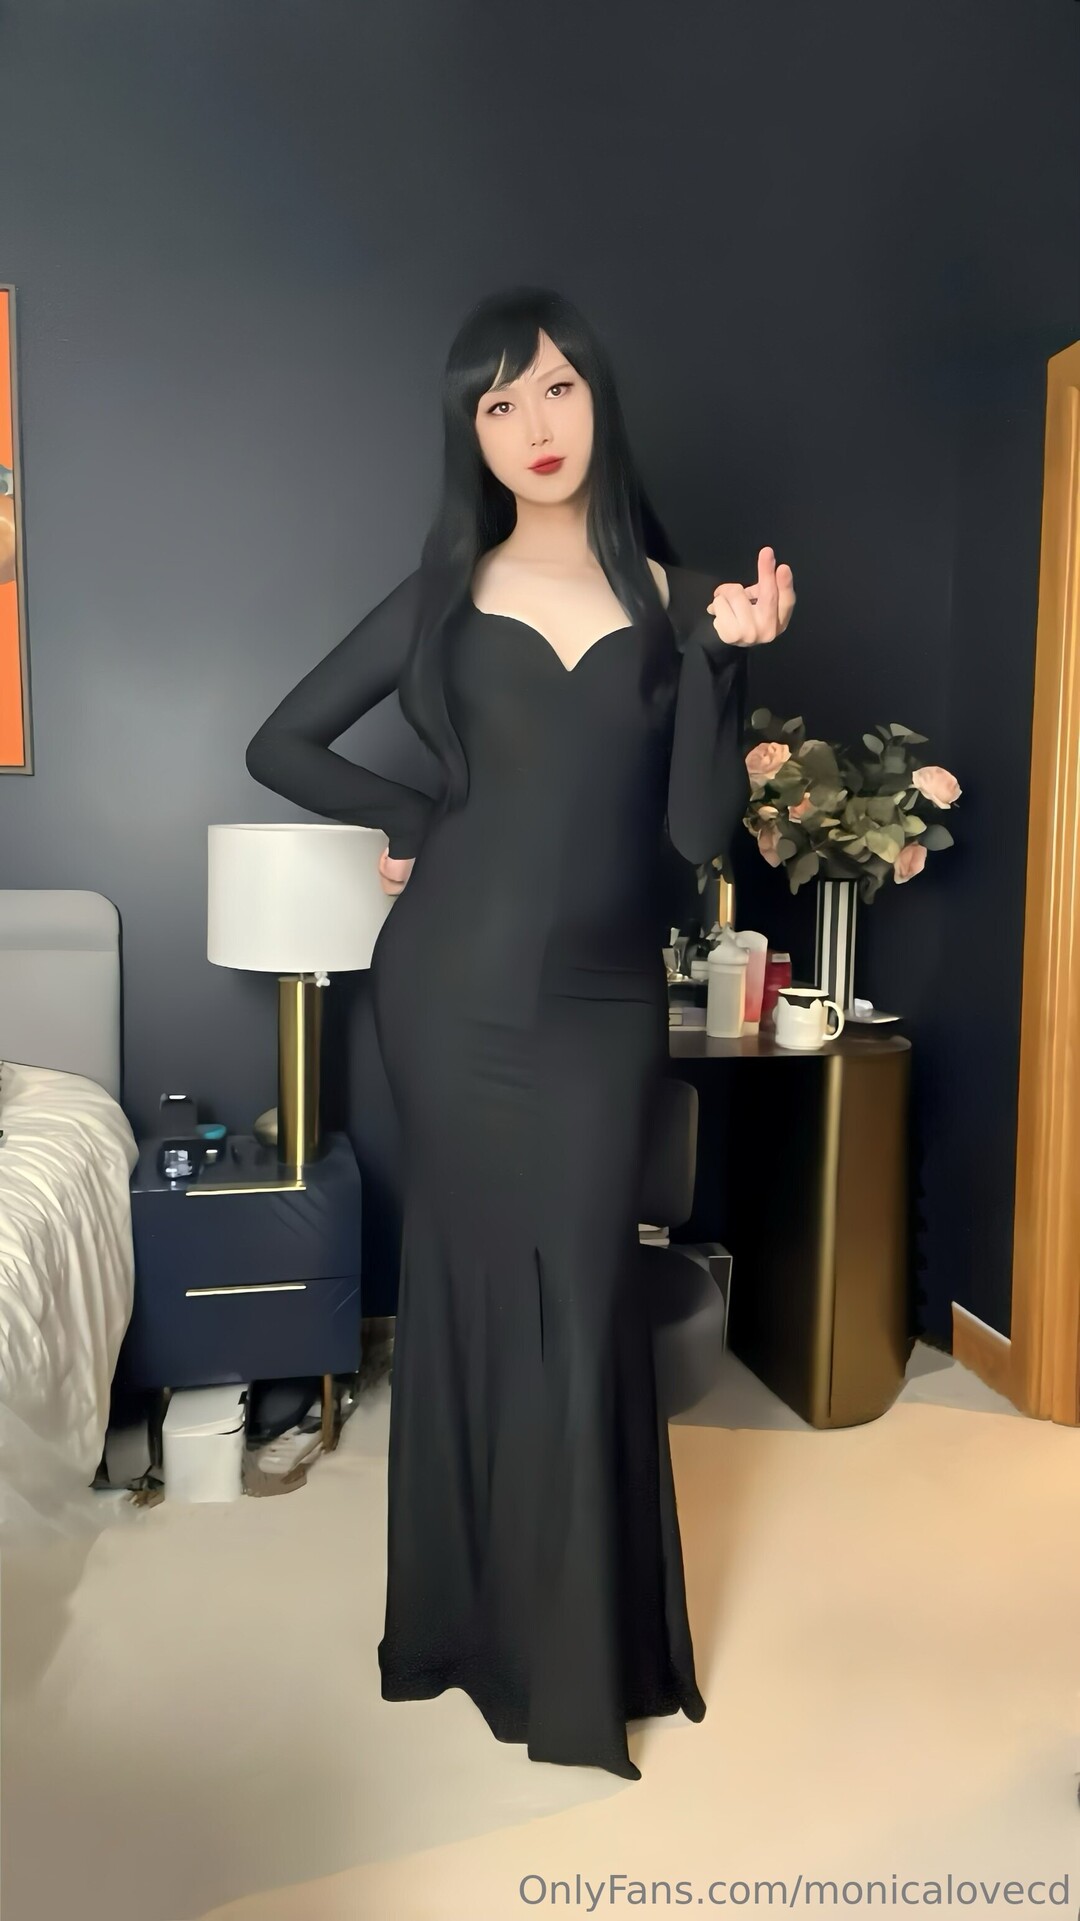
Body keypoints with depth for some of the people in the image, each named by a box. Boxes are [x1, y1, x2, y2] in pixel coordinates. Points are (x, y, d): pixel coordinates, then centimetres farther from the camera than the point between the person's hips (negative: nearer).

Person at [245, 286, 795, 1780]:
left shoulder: (676, 600, 8)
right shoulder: (442, 598, 6)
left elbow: (700, 830, 0)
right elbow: (283, 744, 12)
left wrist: (725, 657, -10)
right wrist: (420, 821, 5)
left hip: (604, 999, 1)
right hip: (457, 986, 0)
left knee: (581, 1298, 5)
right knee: (484, 1288, 6)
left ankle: (584, 1645, 25)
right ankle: (484, 1619, 26)